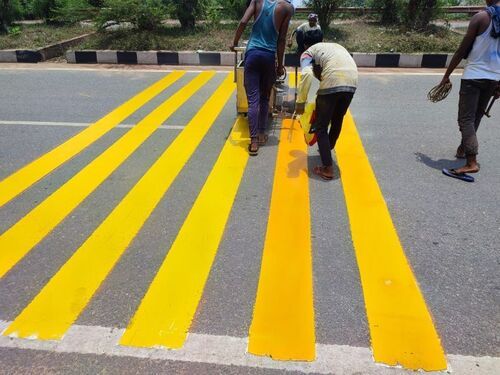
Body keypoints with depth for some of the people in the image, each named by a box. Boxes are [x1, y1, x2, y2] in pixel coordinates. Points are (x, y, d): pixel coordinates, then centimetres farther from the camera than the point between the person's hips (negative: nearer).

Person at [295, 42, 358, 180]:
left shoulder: (307, 53, 15)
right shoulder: (335, 46, 35)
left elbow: (307, 74, -8)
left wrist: (300, 102, -5)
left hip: (333, 82, -6)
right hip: (352, 81, 6)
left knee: (321, 127, 8)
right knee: (337, 120, 27)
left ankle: (327, 169, 4)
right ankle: (328, 149, 48)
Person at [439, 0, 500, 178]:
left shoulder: (481, 17, -9)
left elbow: (462, 50, -9)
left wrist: (447, 75, 0)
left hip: (473, 75, -6)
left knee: (466, 119, -7)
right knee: (475, 117, 20)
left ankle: (471, 162, -18)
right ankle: (463, 148, 37)